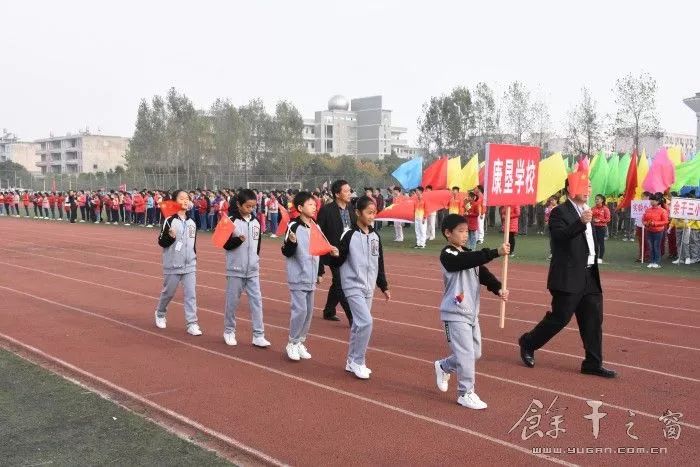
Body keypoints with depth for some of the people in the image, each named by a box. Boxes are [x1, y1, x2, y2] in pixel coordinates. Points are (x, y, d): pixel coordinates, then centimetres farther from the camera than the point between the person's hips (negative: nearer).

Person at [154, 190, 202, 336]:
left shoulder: (192, 222, 6)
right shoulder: (170, 221, -10)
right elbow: (161, 242, -10)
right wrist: (170, 237, -25)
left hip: (189, 265, 4)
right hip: (172, 264, -4)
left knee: (191, 294, -2)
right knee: (168, 292, 12)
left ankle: (192, 324, 0)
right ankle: (160, 314, 37)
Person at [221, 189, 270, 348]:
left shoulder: (256, 222, 6)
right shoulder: (231, 221, -8)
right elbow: (225, 245, -9)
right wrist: (237, 240, -26)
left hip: (253, 270, 4)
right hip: (236, 269, -4)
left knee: (256, 300, -1)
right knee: (232, 301, 6)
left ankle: (258, 335, 2)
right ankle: (229, 331, 23)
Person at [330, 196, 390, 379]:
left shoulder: (375, 237, 7)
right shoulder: (349, 235, -12)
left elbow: (380, 264, 15)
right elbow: (338, 261, -10)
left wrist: (384, 286, 17)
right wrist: (335, 255, -32)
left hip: (368, 288, 7)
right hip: (353, 286, -7)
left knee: (358, 324, 13)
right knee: (366, 322, -15)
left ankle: (352, 362, 24)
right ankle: (357, 362, -1)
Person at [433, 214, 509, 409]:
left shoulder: (468, 255, 12)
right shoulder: (447, 255, -14)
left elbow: (483, 273, 2)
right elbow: (470, 260, -30)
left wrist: (498, 289, -15)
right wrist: (497, 252, -35)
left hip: (471, 313, 9)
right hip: (455, 315, -8)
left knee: (475, 353, 15)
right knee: (466, 354, -7)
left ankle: (443, 366, 36)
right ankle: (465, 393, 7)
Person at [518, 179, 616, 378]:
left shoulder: (584, 212, 16)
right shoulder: (560, 212, -11)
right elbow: (559, 236, -27)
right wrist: (581, 223, -37)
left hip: (589, 275, 8)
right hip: (569, 277, -8)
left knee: (594, 318, 5)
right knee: (559, 318, -2)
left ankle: (593, 363, 12)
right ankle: (528, 343, 18)